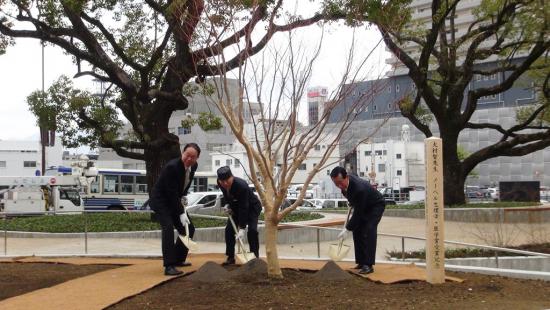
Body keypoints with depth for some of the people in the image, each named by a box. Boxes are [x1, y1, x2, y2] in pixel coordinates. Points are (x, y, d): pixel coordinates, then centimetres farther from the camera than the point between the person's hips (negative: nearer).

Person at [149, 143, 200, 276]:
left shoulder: (193, 166, -4)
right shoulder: (172, 167, -29)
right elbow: (172, 193, -28)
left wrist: (184, 197, 2)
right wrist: (181, 213, -28)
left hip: (175, 201, 8)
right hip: (160, 201, -8)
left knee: (189, 228, 8)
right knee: (168, 227, -26)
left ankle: (178, 259, 24)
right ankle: (169, 266, -27)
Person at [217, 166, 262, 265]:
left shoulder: (241, 185, -40)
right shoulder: (220, 183, -20)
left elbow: (244, 208, -38)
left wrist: (242, 228, -39)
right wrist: (226, 204, -11)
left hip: (252, 207, -6)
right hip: (236, 206, 6)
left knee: (252, 230, -21)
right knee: (229, 230, -2)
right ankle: (230, 257, 8)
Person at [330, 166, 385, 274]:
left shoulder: (359, 188, -41)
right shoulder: (344, 182, -18)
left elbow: (358, 213, -33)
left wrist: (347, 229, -29)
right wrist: (351, 203, 10)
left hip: (376, 206, -8)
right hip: (363, 207, 8)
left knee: (368, 231, -21)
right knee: (357, 231, 2)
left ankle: (368, 265, -21)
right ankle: (361, 262, 8)